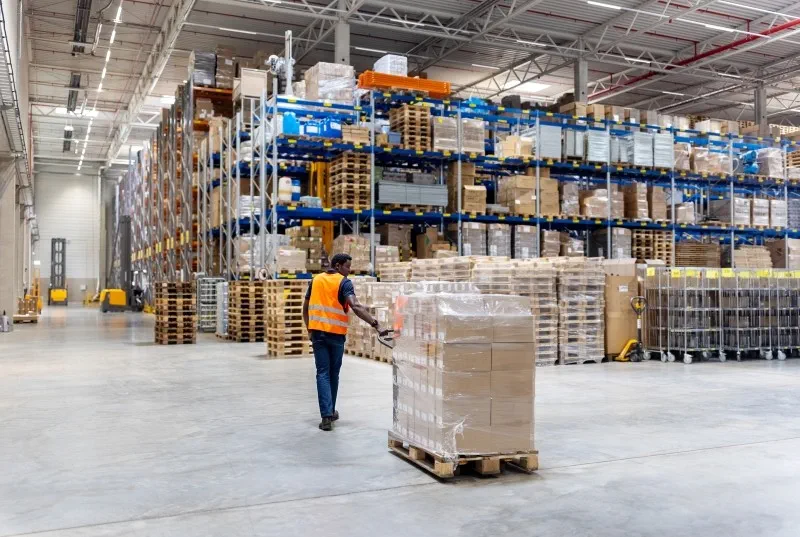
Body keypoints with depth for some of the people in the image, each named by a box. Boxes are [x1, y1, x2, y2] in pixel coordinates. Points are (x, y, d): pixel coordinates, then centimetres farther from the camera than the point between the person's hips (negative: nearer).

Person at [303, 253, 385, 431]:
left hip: (317, 332, 3)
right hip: (336, 333, -3)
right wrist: (375, 324, -25)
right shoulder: (344, 282, -7)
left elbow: (305, 307, 15)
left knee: (323, 373, 2)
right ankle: (330, 411, 28)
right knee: (333, 373, 13)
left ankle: (326, 415, -8)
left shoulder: (316, 280, 10)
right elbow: (355, 307, -22)